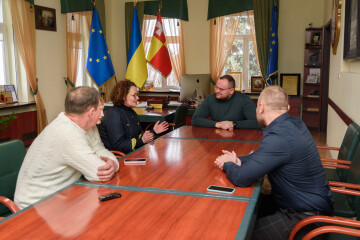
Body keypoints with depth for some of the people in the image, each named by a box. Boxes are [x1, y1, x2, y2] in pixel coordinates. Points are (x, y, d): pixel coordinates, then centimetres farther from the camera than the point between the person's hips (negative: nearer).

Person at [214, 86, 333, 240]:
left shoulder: (279, 138, -30)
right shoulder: (294, 123, 1)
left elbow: (241, 179, -28)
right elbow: (263, 155, 14)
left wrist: (228, 165, -6)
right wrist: (237, 161, -3)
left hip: (305, 216, -9)